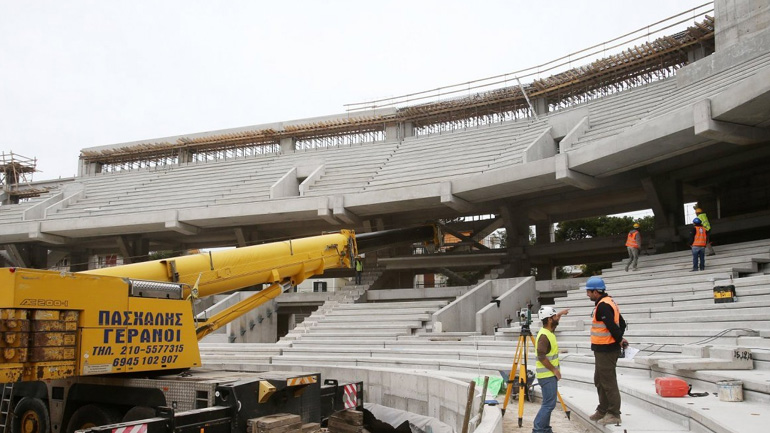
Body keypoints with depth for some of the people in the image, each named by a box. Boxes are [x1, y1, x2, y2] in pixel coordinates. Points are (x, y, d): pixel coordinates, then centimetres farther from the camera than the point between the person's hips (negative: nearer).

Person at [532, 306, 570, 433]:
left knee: (548, 403, 13)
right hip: (547, 375, -10)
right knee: (549, 404, -9)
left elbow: (554, 321, 35)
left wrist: (560, 313, 35)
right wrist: (554, 370, -19)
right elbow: (541, 357, -26)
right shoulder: (544, 336, -21)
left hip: (550, 374, 10)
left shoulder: (548, 331, 9)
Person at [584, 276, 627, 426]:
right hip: (603, 349, 11)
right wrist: (619, 338, 9)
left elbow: (612, 326, -25)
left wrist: (619, 339, -10)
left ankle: (614, 414, 4)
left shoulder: (603, 305, -19)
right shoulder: (609, 303, 14)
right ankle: (602, 411, 28)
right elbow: (622, 323, 18)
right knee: (600, 381, 18)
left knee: (608, 383, -3)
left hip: (606, 350, -11)